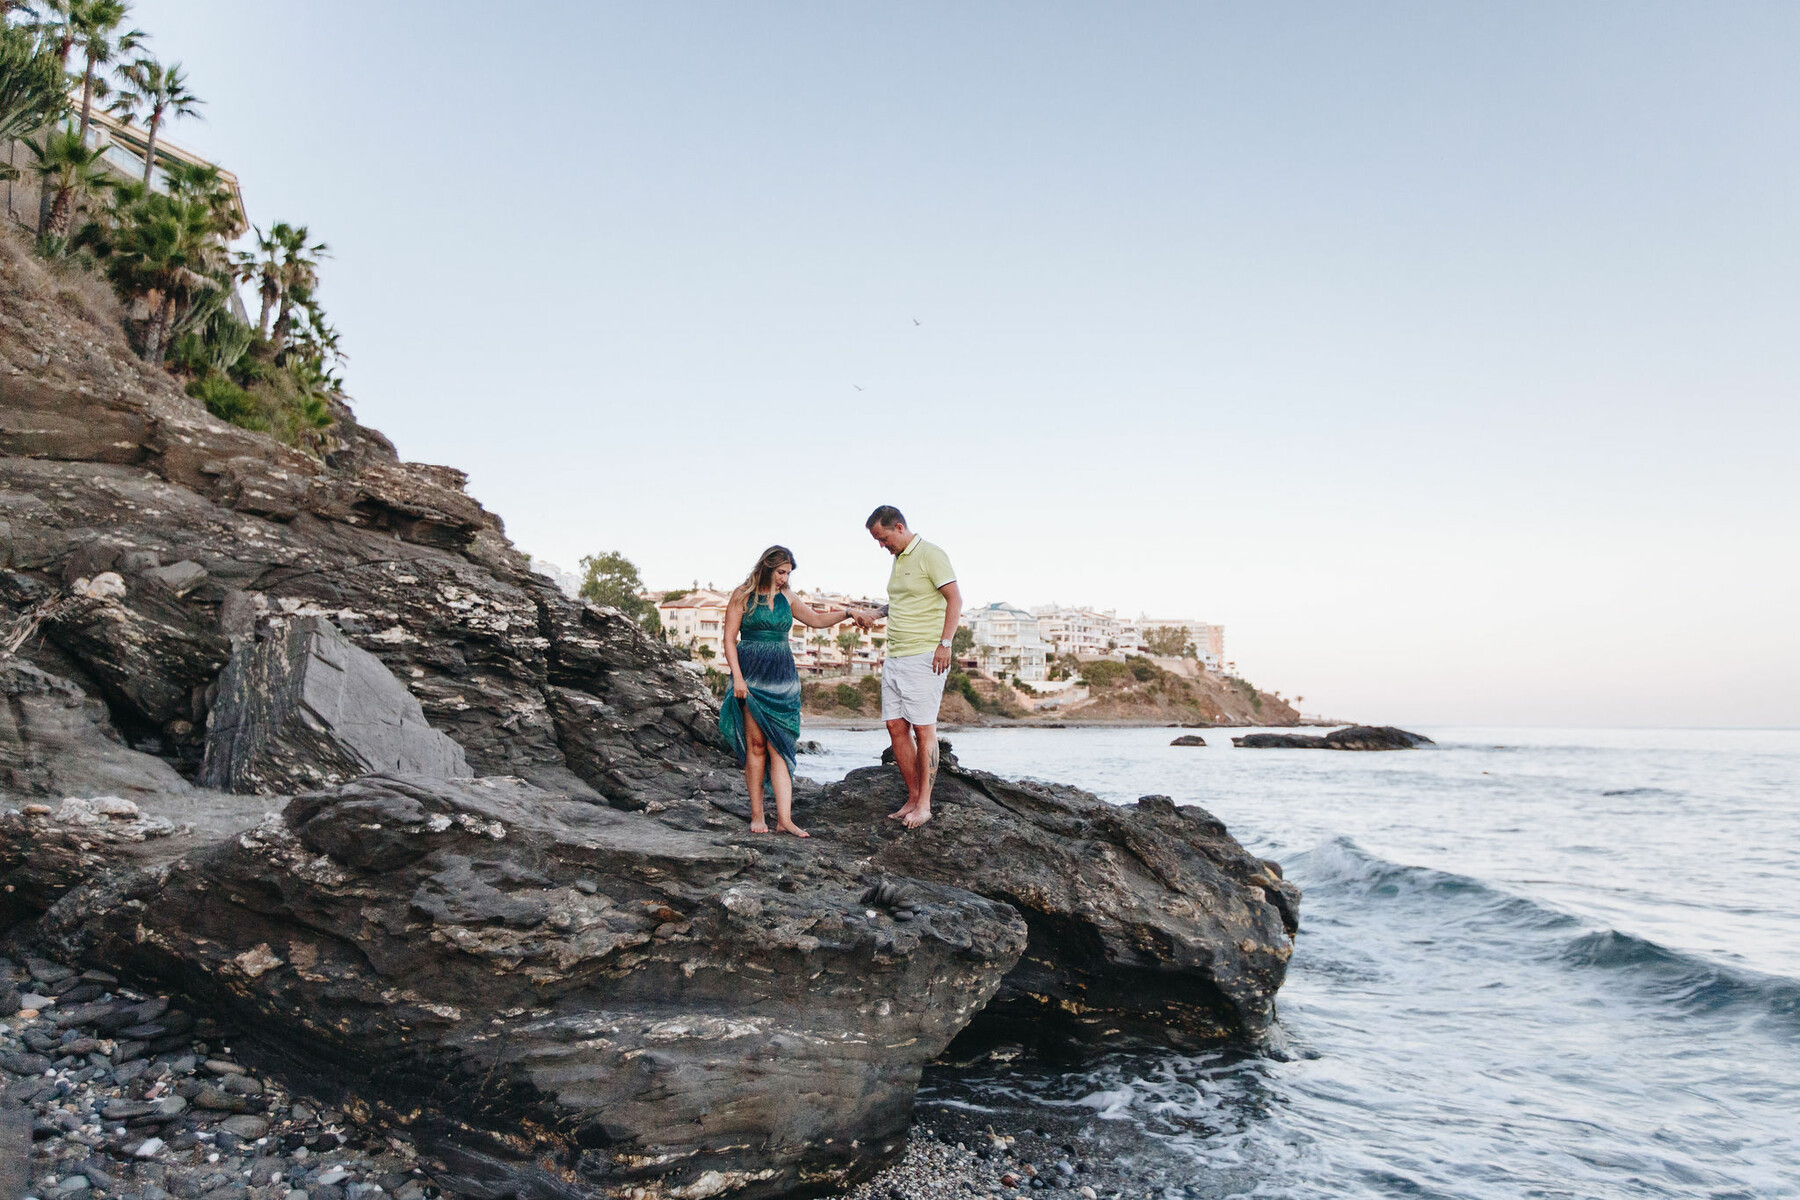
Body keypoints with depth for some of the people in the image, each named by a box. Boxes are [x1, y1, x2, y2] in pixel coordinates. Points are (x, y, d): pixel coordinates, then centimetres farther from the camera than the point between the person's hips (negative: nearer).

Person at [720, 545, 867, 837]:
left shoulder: (787, 598, 12)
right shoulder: (743, 595, 0)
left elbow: (818, 619, 22)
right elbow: (729, 639, -3)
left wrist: (846, 613, 7)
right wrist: (737, 677, -12)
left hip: (783, 678, 4)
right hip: (751, 675, -4)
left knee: (780, 747, -3)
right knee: (756, 745, -4)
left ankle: (784, 818, -7)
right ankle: (756, 815, 5)